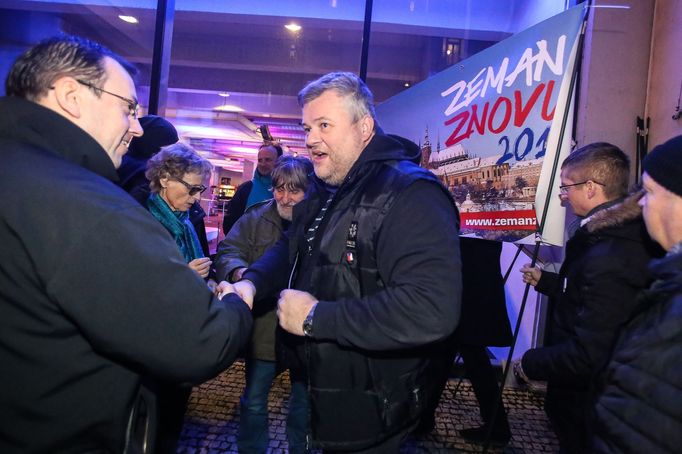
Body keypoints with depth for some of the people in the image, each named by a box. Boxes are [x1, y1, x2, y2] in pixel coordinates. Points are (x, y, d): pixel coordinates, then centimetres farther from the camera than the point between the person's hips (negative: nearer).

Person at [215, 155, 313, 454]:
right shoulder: (256, 217, -2)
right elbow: (227, 251, -4)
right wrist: (239, 272, -25)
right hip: (264, 326, 2)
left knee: (303, 400, 21)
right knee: (254, 400, 16)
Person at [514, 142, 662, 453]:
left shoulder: (608, 257, -33)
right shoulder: (623, 236, -1)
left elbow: (587, 356, -32)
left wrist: (530, 364, -18)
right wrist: (544, 280, 14)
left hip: (583, 398, -8)